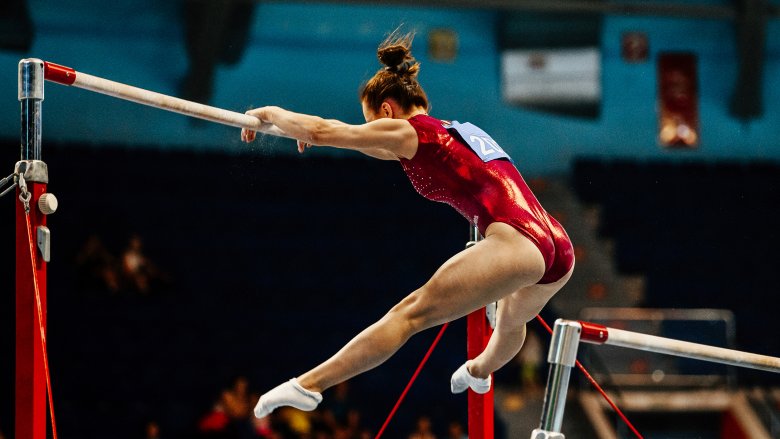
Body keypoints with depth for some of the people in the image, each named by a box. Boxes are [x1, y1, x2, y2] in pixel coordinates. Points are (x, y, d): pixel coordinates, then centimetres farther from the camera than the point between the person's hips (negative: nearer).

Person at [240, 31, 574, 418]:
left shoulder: (411, 131, 5)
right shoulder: (460, 132, 29)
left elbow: (321, 131, 0)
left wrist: (270, 116, 18)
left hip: (515, 243, -8)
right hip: (559, 247, 8)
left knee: (411, 313, -9)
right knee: (512, 320, 38)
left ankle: (309, 385, -12)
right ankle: (480, 372, 66)